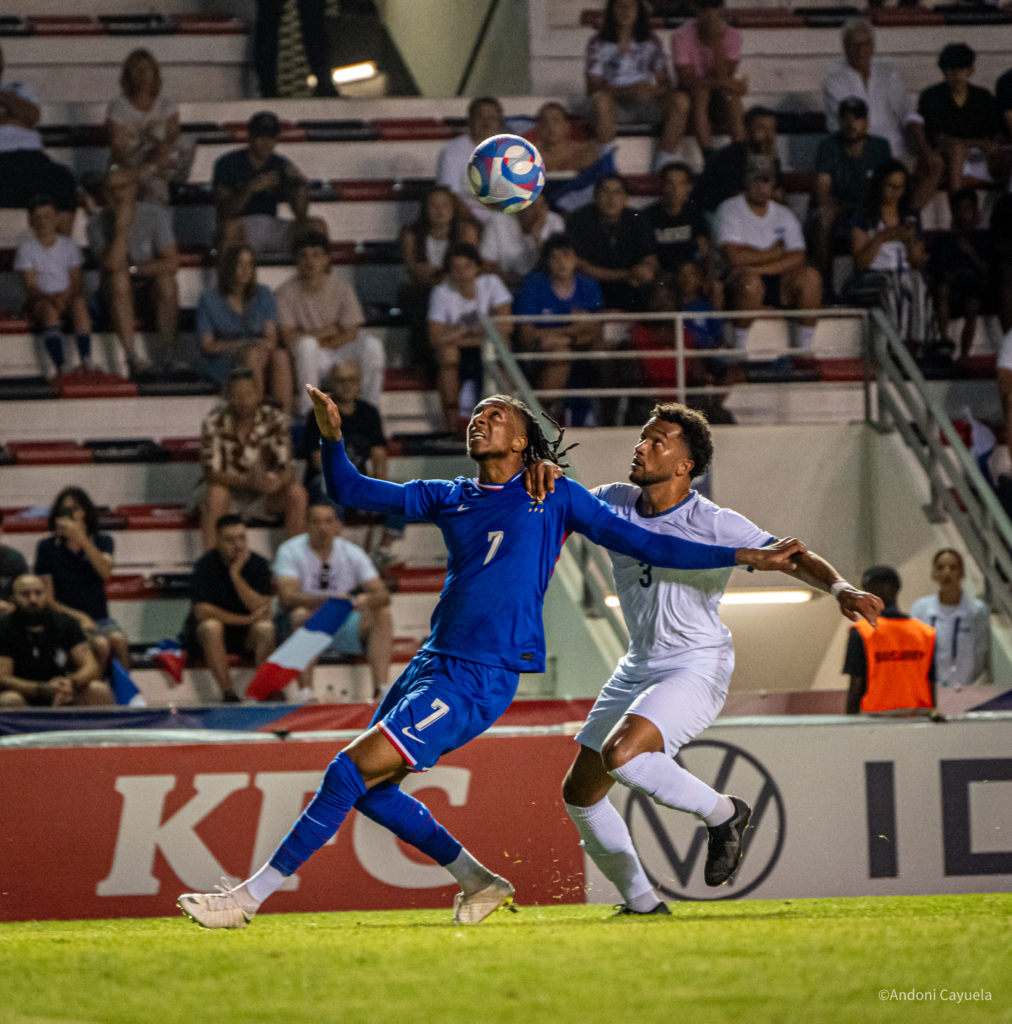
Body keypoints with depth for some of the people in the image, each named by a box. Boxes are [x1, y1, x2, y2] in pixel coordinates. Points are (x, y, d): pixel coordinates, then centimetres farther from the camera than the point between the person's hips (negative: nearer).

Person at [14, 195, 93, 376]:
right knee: (50, 308, -37)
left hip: (68, 297, 2)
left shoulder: (69, 245, 9)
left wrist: (67, 295, -19)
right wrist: (49, 298, -26)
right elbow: (30, 285, -6)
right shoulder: (27, 248, 3)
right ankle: (60, 367, -53)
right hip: (39, 301, -2)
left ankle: (86, 363, -47)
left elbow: (77, 282, 4)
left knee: (79, 303, -33)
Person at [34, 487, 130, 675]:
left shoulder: (102, 542, 10)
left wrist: (81, 539, -22)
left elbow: (105, 572, -13)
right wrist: (79, 617, -14)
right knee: (101, 645, -31)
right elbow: (48, 600, -1)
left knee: (119, 640, -30)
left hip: (99, 618, 3)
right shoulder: (48, 547, 2)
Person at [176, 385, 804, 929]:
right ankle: (479, 882, 20)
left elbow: (644, 545, 8)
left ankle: (250, 896, -10)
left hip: (481, 680, -7)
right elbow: (351, 491, 18)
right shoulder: (450, 498, 17)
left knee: (353, 770, -14)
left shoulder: (555, 498, 4)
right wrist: (333, 437, -2)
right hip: (433, 662, 7)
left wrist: (749, 557, 5)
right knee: (370, 790, 6)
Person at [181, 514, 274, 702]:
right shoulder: (206, 565, -12)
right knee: (212, 626, -36)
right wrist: (246, 619, -22)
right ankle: (228, 694, -34)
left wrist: (236, 574, -23)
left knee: (266, 628, -29)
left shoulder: (258, 564, -5)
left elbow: (262, 609, -16)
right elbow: (201, 611, -20)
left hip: (245, 636, 2)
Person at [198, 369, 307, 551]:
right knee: (217, 493, -36)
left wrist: (277, 481, -39)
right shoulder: (214, 423, -15)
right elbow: (211, 473, -22)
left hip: (262, 496, 2)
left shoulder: (275, 420, -9)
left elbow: (287, 469, -14)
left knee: (297, 493, -24)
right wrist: (246, 480, -40)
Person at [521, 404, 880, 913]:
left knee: (621, 753, -31)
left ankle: (722, 814, -8)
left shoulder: (713, 523, -17)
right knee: (579, 791, 7)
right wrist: (544, 472, -18)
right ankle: (641, 901, 20)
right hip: (637, 669, 7)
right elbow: (556, 504, 6)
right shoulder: (616, 503, 0)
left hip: (697, 667, -7)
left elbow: (793, 558, -19)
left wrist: (840, 588, -38)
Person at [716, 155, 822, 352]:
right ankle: (739, 349, -28)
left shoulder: (784, 215, 14)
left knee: (810, 276, -23)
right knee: (750, 280, -38)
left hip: (779, 287, 4)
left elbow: (797, 258, -1)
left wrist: (758, 267, -16)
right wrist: (773, 254, -3)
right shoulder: (730, 210, 0)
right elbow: (735, 257, -14)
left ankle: (805, 349, -20)